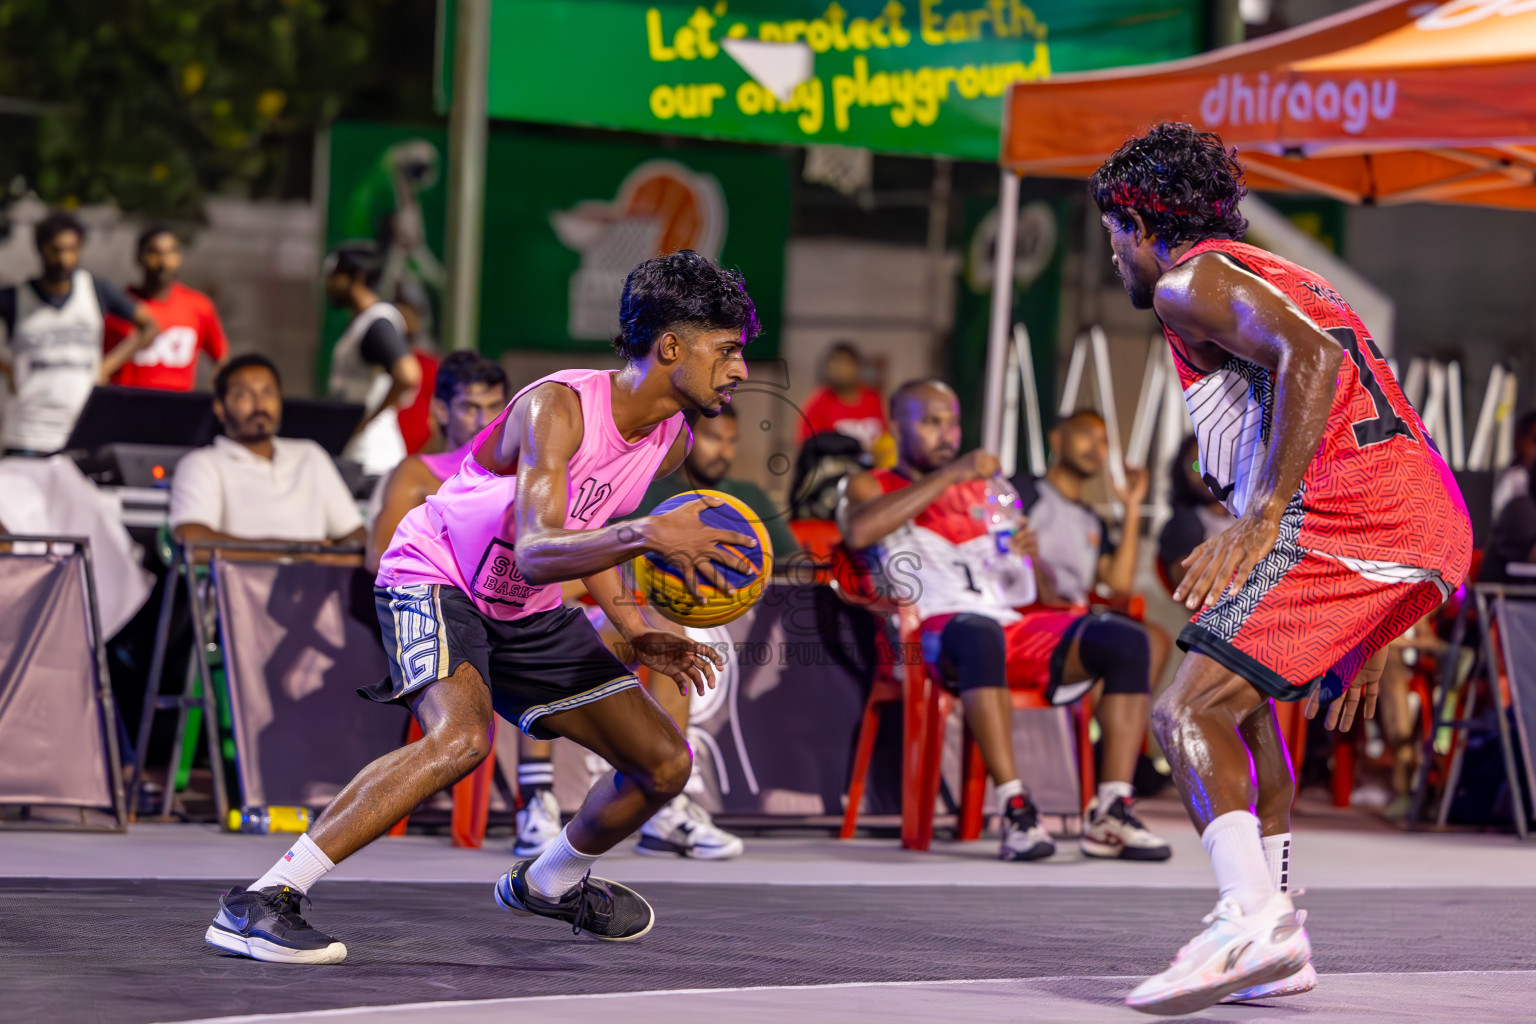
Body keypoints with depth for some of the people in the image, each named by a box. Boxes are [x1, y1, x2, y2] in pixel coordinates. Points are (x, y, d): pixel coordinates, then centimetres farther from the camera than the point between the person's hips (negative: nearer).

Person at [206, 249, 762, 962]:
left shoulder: (669, 440, -4)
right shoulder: (556, 407, -28)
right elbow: (533, 553, -40)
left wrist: (636, 633, -1)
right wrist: (647, 535, -54)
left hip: (528, 613, 8)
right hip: (433, 579, -8)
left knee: (665, 762, 5)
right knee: (461, 737, -36)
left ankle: (547, 882, 35)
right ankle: (255, 905, -32)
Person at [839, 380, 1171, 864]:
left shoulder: (986, 484, 29)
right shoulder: (871, 488, 15)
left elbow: (1041, 593, 26)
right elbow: (858, 531, -13)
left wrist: (1031, 557, 0)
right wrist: (948, 476, -11)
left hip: (1019, 622, 5)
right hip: (935, 629, -5)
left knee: (1127, 639, -19)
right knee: (978, 633, -42)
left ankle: (1112, 814, -27)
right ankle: (1016, 810, -45)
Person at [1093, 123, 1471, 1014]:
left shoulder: (1189, 279, 5)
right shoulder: (1282, 280, 33)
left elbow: (1310, 357, -16)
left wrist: (1258, 519, -20)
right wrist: (1367, 644, 33)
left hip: (1344, 511, -9)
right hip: (1437, 532, 9)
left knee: (1190, 710, -12)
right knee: (1240, 694, 23)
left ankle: (1251, 922, -31)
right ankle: (1280, 939, 18)